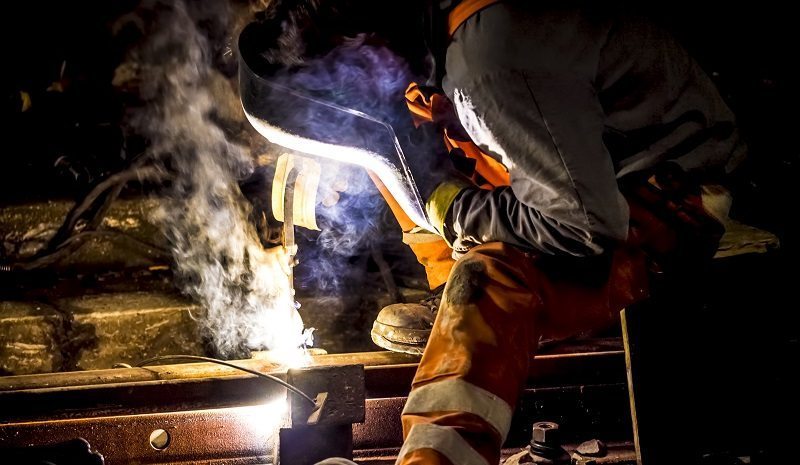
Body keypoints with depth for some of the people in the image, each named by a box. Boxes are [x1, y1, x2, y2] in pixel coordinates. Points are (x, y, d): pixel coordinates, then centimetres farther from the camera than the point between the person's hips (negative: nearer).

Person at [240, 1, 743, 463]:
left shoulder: (493, 55, -30)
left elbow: (587, 225, -28)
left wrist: (448, 207, -17)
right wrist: (450, 119, -4)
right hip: (596, 165, 10)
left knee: (489, 277, -36)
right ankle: (464, 308, 4)